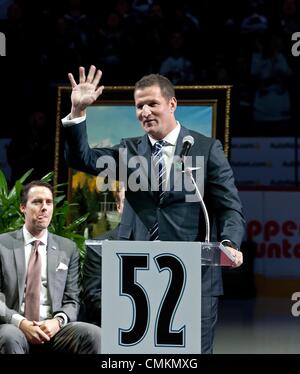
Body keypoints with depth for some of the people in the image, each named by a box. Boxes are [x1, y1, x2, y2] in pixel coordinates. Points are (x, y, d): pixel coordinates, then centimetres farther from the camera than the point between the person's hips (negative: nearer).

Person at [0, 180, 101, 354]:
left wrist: (58, 321, -11)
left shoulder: (68, 248, 15)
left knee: (93, 334, -27)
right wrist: (20, 322, -16)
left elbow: (72, 300, 11)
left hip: (52, 327, 3)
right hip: (14, 327, -2)